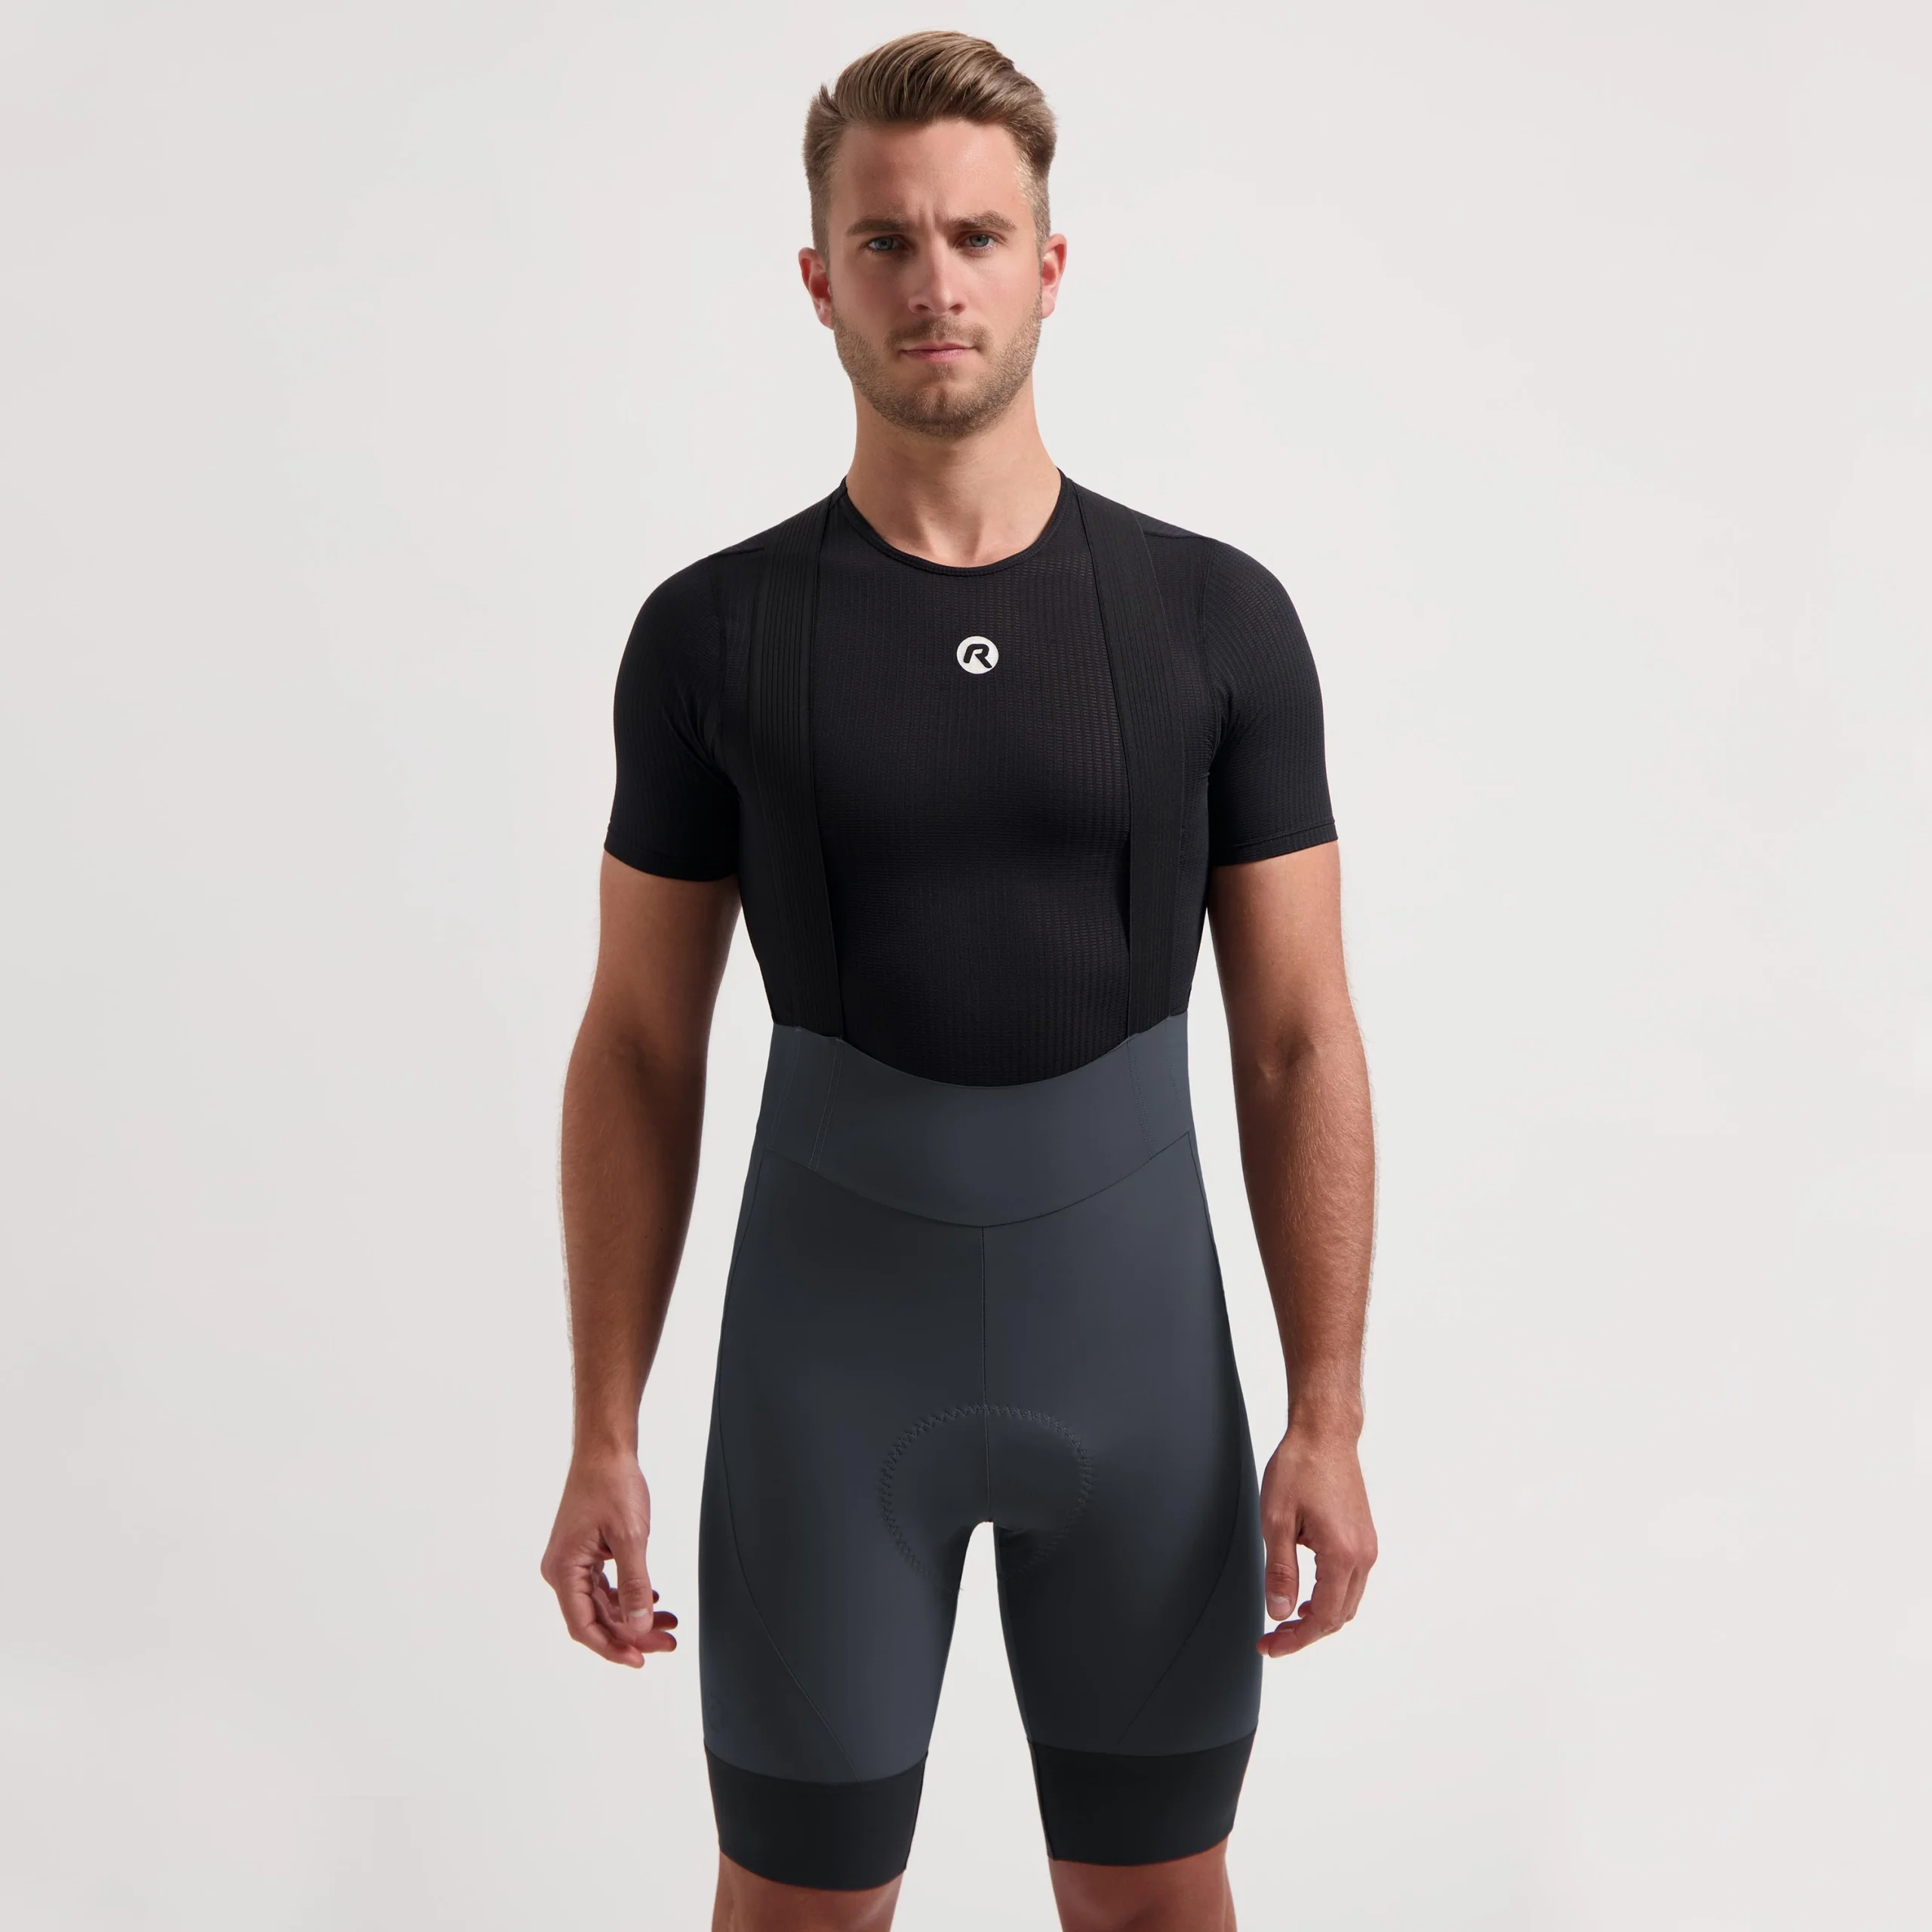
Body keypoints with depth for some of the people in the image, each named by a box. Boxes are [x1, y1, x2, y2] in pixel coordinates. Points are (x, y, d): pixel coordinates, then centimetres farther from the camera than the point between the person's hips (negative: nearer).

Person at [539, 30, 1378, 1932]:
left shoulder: (1217, 618, -4)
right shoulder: (714, 632, -5)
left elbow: (1297, 1039, -3)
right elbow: (639, 1050, 0)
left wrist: (1328, 1417, -8)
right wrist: (603, 1441, -3)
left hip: (1137, 1344, 1)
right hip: (828, 1362, 0)